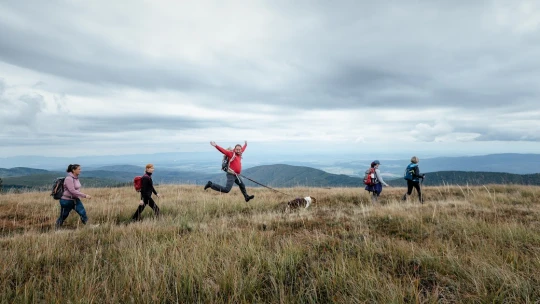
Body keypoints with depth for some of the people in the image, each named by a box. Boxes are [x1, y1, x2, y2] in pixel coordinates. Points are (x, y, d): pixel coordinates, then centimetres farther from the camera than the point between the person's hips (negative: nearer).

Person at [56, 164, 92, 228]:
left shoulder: (76, 177, 3)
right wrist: (85, 196, -29)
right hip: (67, 201, -7)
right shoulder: (69, 178, -22)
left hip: (75, 200, 7)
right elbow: (72, 191, -28)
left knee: (83, 213, -8)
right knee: (63, 217, 11)